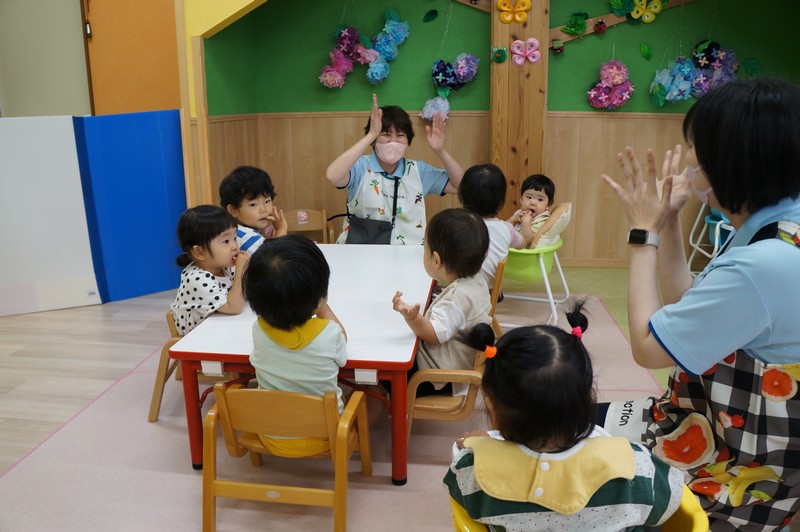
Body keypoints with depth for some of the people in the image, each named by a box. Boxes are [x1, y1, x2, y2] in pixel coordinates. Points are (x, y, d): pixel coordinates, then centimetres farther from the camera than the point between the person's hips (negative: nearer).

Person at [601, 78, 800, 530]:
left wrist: (644, 232, -12)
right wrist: (668, 220, 1)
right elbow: (683, 311, 6)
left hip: (731, 477, -8)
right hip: (737, 441, 8)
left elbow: (647, 345, -20)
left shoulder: (763, 265, -32)